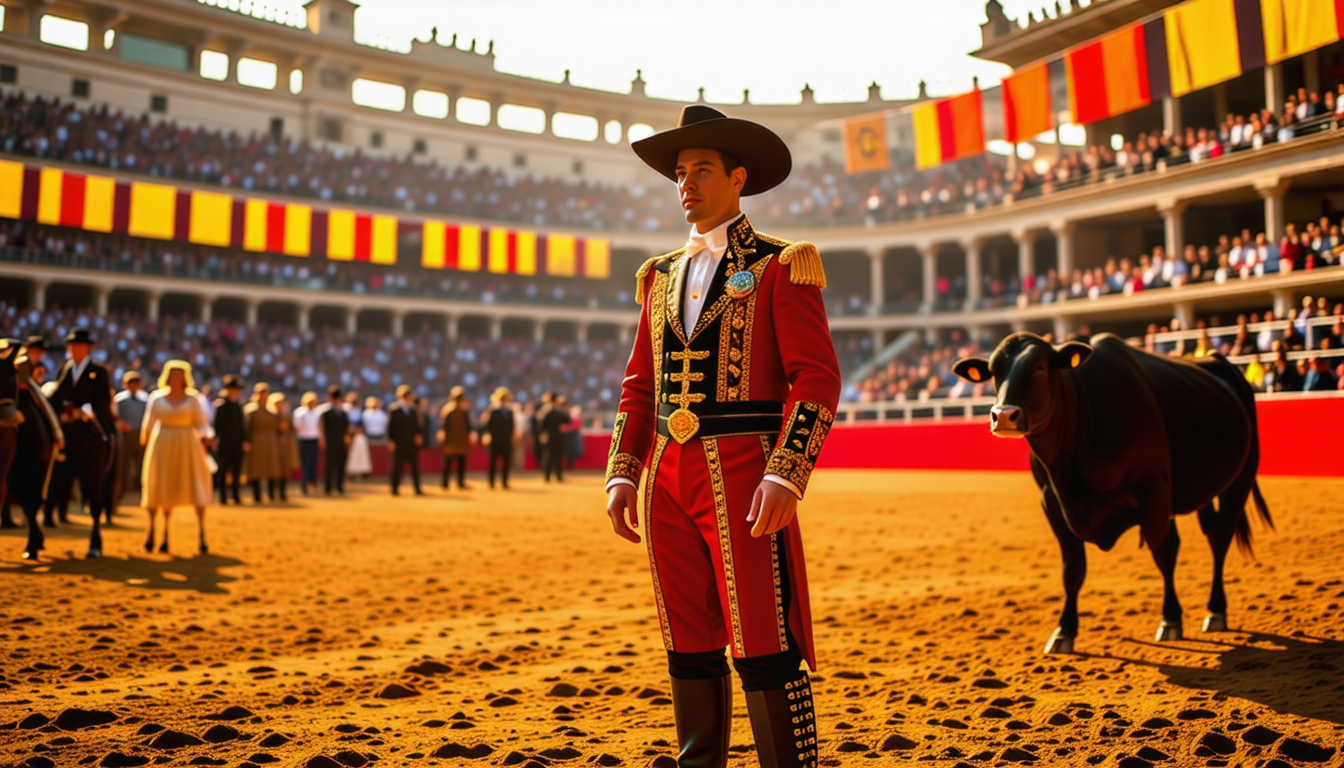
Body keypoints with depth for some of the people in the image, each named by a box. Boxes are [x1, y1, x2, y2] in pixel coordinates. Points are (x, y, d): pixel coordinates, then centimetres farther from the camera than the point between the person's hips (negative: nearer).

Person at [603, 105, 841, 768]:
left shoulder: (781, 267, 0)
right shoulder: (662, 276, 18)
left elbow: (817, 377, -7)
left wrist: (786, 475, -18)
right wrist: (622, 474, 8)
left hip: (741, 473, -6)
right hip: (668, 477, 6)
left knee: (765, 650, -4)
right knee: (689, 650, 13)